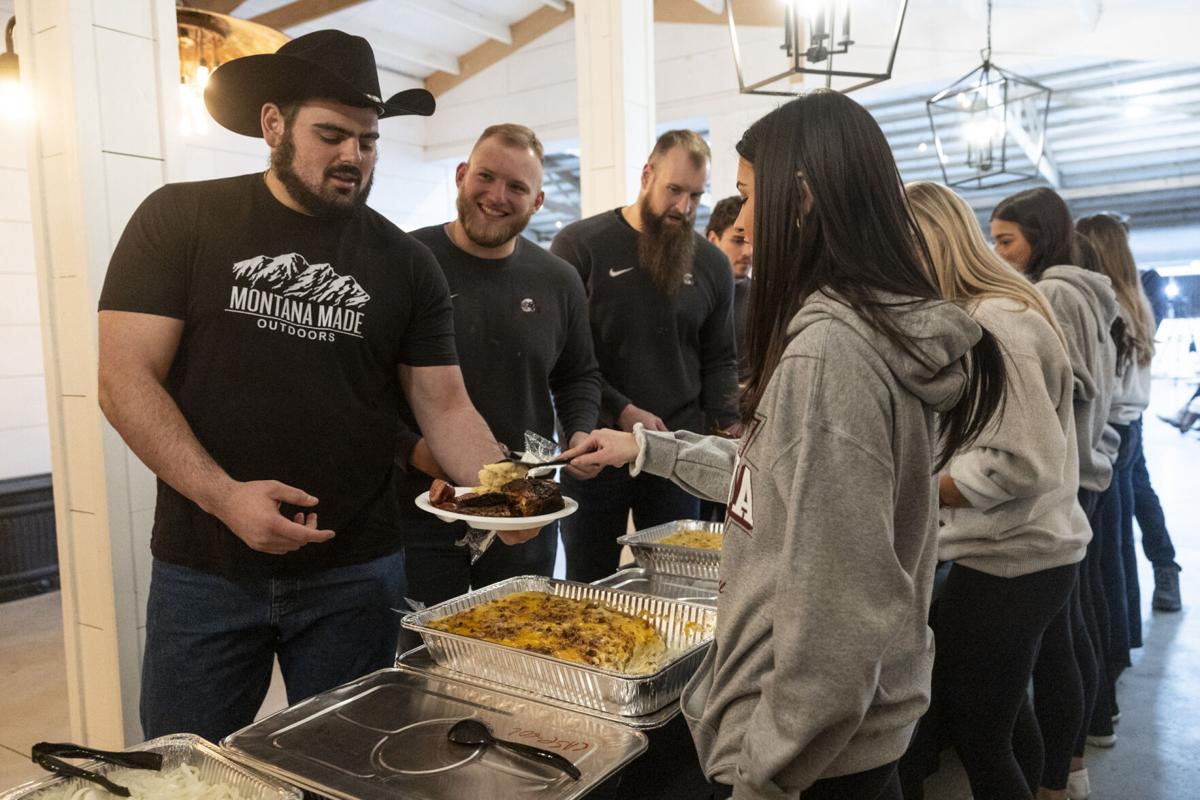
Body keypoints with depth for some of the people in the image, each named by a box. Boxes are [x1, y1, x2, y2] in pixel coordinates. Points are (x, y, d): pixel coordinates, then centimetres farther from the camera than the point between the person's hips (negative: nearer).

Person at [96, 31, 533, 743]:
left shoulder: (405, 262, 3)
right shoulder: (180, 220, -3)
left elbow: (445, 406, 1)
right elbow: (124, 378, -8)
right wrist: (224, 496, -21)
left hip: (356, 574, 2)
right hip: (203, 570, -1)